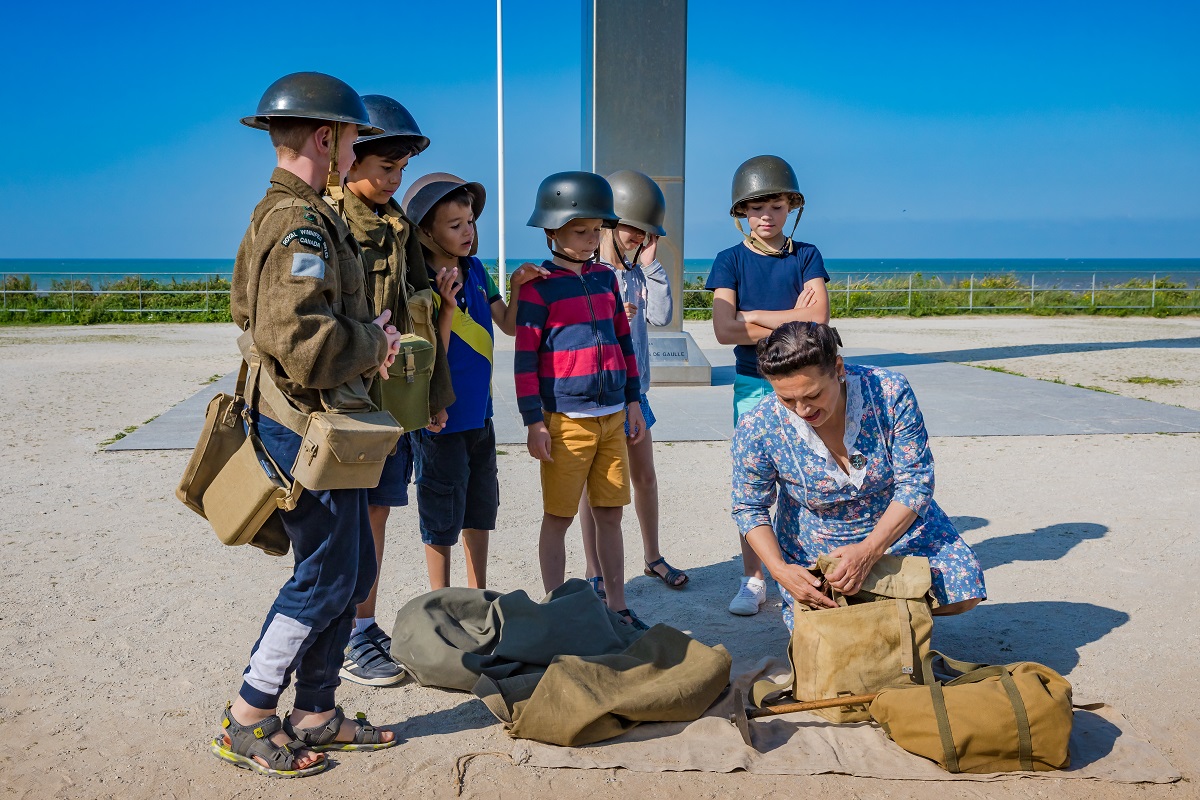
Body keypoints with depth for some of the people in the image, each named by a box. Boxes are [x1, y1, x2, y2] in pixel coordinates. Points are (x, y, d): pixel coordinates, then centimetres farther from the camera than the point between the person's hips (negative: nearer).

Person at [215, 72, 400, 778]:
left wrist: (364, 336, 12)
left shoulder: (275, 215, 15)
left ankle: (316, 715, 27)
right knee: (325, 578, 1)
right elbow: (303, 343, -32)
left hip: (310, 426, 11)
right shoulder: (302, 225, -20)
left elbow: (246, 307, 22)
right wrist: (373, 342, -13)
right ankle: (248, 724, 16)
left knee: (354, 569, 16)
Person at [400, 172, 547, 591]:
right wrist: (447, 307, -28)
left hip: (479, 412, 7)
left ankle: (479, 597, 34)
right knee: (442, 518, 6)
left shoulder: (475, 270, 3)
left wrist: (517, 287, -6)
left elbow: (509, 325, 9)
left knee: (481, 508, 18)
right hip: (441, 419, -7)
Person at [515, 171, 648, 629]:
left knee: (610, 514, 11)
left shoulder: (605, 278, 12)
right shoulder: (539, 286, -6)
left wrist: (633, 400, 16)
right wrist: (534, 422, -11)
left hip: (612, 417, 6)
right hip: (565, 419, -5)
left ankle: (617, 607, 22)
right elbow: (525, 357, -9)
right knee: (558, 518, 3)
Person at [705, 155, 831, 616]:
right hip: (752, 384, 0)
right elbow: (724, 330, -13)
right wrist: (791, 319, -11)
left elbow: (818, 318, -12)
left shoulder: (806, 257, 4)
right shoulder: (731, 261, 1)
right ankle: (753, 580, 16)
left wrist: (755, 316, -12)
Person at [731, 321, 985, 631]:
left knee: (963, 591, -13)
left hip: (898, 526, 1)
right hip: (813, 552, -1)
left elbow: (915, 482, -22)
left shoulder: (890, 392, -28)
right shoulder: (757, 428, -27)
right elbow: (749, 507, -12)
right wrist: (779, 569, -28)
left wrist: (869, 550, -34)